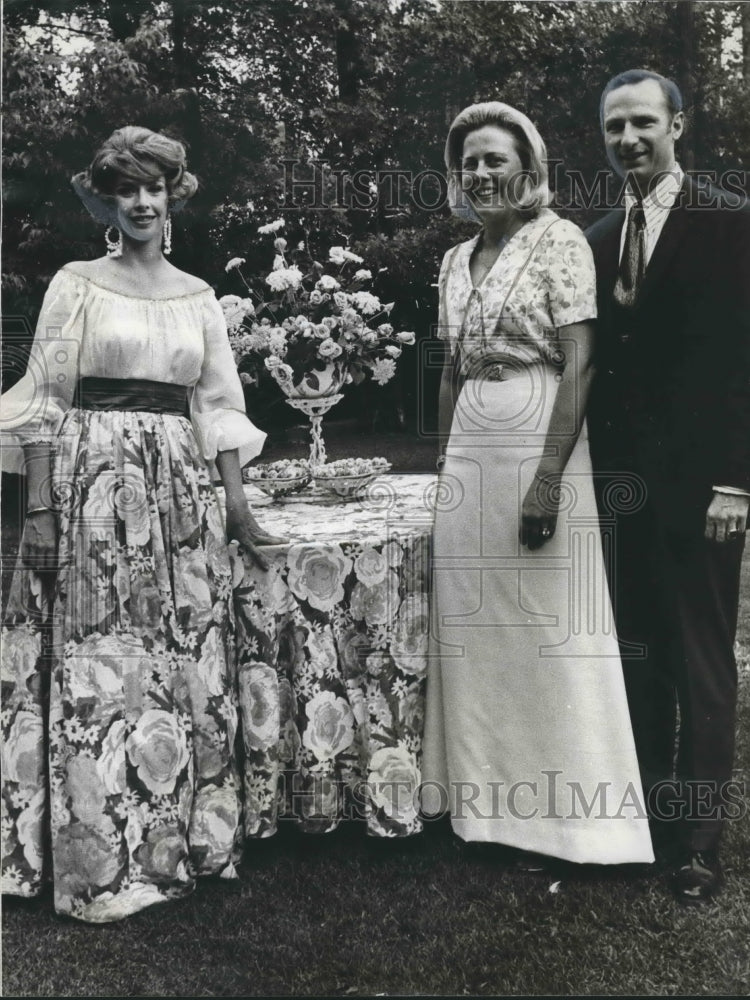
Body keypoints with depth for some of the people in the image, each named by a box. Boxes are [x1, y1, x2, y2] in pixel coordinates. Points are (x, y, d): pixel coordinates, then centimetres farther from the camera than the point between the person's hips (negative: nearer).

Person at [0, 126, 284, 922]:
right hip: (93, 480, -4)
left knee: (183, 663, 7)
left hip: (181, 491, 4)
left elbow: (218, 404, 12)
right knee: (98, 664, -1)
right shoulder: (76, 283, 2)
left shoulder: (198, 296, 13)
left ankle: (176, 838, 22)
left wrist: (235, 501, 5)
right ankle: (99, 861, 12)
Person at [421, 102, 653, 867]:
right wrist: (445, 462, 13)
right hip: (469, 452, 7)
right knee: (474, 626, 10)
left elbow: (579, 364, -12)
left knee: (544, 627, -1)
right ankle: (489, 797, 25)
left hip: (538, 446, -6)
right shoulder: (455, 261, 15)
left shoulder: (559, 241, -4)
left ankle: (553, 814, 15)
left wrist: (548, 477, -20)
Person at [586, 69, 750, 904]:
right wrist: (593, 470, 4)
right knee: (638, 652, 13)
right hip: (623, 478, 5)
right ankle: (645, 810, 27)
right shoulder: (598, 238, 12)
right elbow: (597, 362, 10)